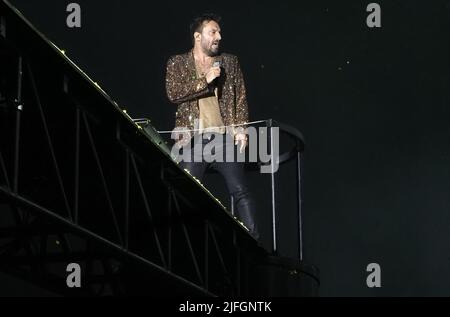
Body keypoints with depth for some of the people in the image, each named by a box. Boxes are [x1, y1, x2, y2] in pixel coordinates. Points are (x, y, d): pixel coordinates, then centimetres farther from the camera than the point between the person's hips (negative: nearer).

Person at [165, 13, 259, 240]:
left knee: (240, 191, -6)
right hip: (193, 140, -1)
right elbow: (173, 93, -7)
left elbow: (241, 99, 12)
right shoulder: (177, 64, 8)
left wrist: (241, 129, -1)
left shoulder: (229, 63, 15)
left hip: (225, 137, 1)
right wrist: (204, 81, -12)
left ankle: (253, 240, -5)